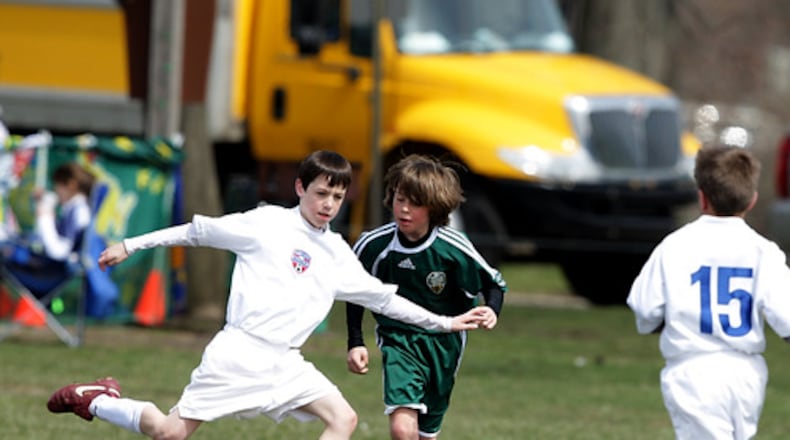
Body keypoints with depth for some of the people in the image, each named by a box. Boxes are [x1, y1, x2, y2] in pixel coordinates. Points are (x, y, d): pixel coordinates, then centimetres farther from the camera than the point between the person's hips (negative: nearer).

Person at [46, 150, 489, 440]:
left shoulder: (338, 254, 12)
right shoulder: (268, 224, -3)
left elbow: (383, 298, 19)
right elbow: (200, 231, 2)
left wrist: (443, 323, 16)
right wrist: (132, 245, 2)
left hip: (285, 363, 6)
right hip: (239, 351, -5)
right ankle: (93, 400, 17)